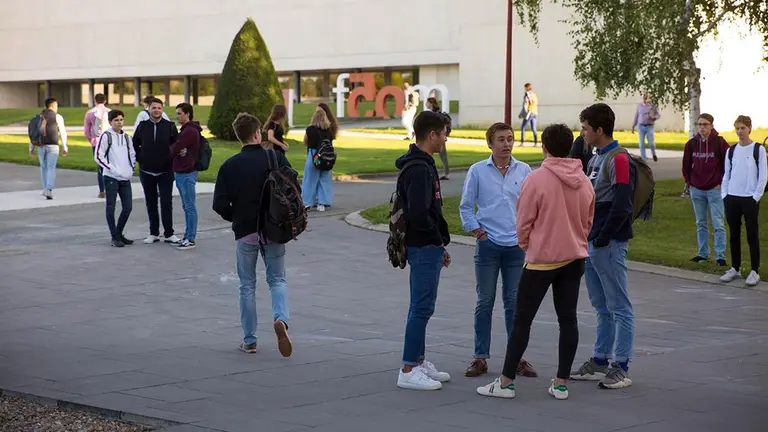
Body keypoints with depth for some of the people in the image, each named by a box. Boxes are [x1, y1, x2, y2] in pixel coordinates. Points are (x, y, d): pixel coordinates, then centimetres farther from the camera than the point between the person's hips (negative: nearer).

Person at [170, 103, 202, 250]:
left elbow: (174, 149, -18)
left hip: (187, 173, -10)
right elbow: (174, 148, 11)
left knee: (190, 207, -6)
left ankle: (191, 239, -4)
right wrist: (178, 150, -11)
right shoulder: (185, 130, 18)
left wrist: (175, 149, 4)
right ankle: (187, 237, 19)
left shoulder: (190, 131, -15)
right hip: (181, 172, 10)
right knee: (187, 206, 13)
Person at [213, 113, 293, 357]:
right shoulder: (276, 159, -7)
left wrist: (235, 218, 10)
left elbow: (220, 204, -9)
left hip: (245, 232, 0)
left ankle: (249, 341, 14)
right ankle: (281, 319, -16)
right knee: (277, 280, 12)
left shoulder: (229, 166, -6)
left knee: (247, 286, 13)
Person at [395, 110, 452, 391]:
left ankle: (418, 362, 24)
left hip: (426, 248, 11)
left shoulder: (421, 165, 15)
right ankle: (409, 371, -5)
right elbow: (418, 213, -26)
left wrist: (440, 244, 17)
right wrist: (439, 241, -14)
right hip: (425, 248, -11)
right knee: (422, 308, -8)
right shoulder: (419, 169, -18)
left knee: (421, 307, 15)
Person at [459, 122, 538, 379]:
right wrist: (478, 232, -3)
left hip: (516, 245, 1)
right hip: (488, 244, -1)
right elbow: (466, 207, 5)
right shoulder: (478, 171, 0)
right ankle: (481, 357, 9)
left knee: (514, 302, 5)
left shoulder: (524, 171, 5)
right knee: (485, 302, 3)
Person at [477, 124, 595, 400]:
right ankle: (561, 383, 10)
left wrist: (526, 246, 8)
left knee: (522, 320, 1)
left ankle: (506, 382, 4)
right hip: (574, 257, 5)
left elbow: (524, 222, -10)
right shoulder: (584, 182, 3)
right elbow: (588, 222, 11)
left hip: (542, 259, -5)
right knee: (568, 319, 8)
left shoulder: (536, 180, -14)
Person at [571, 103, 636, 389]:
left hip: (609, 245, -10)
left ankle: (621, 368, 0)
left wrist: (602, 238, -17)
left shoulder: (618, 159, -14)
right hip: (591, 244, 10)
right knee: (602, 308, 15)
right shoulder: (597, 158, 16)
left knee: (619, 307, -3)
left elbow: (621, 206, -20)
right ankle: (600, 362, 22)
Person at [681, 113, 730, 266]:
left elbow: (728, 164, -2)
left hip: (715, 190, -4)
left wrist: (721, 183, -5)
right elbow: (686, 165, 15)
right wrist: (688, 182, 8)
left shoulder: (719, 143, -6)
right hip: (696, 190, 4)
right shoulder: (692, 144, 4)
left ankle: (720, 256, -3)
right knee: (701, 224, 12)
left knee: (718, 224, -5)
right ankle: (703, 254, 20)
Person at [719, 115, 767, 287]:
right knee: (734, 235, 9)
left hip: (750, 199, -4)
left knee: (752, 236, -1)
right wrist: (724, 195, 4)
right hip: (732, 198, 4)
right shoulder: (731, 150, 10)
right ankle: (735, 268, 18)